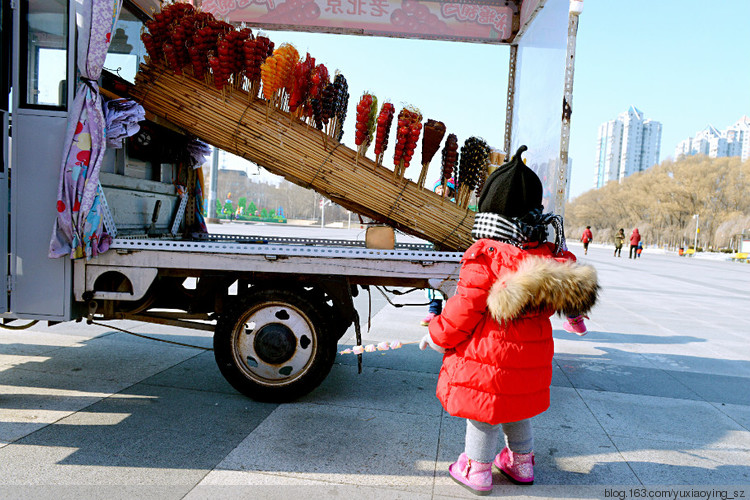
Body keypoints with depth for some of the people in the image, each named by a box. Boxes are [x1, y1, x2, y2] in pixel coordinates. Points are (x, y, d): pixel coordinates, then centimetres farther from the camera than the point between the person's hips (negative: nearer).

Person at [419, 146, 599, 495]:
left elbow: (463, 311, -19)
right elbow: (547, 305, 9)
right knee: (517, 406, 26)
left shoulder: (484, 255, -23)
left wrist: (436, 337, -3)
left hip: (487, 356, -6)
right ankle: (522, 463, 43)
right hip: (530, 354, 6)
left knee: (482, 412, 12)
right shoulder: (551, 255, -4)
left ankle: (477, 470, 29)